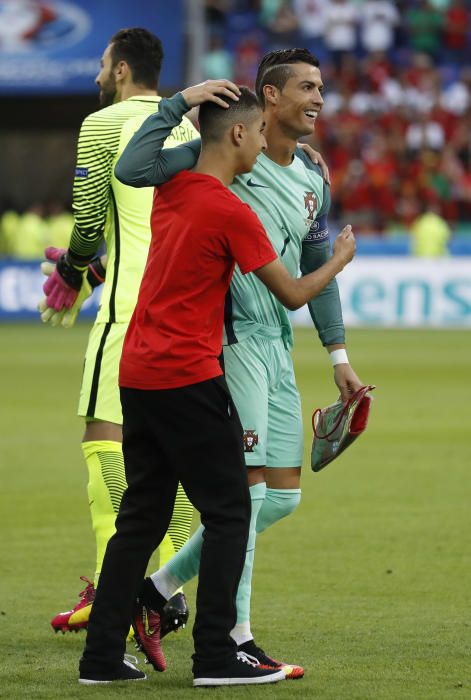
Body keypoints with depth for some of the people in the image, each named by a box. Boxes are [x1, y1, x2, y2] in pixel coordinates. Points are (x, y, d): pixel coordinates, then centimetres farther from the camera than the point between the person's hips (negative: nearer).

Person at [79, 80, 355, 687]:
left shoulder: (170, 188, 9)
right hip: (189, 380, -8)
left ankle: (102, 656, 9)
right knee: (228, 513, 1)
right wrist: (340, 260, 12)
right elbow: (293, 295, -6)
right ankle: (215, 655, -3)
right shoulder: (232, 213, -13)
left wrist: (189, 98, 27)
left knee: (141, 516, 11)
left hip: (136, 375, 8)